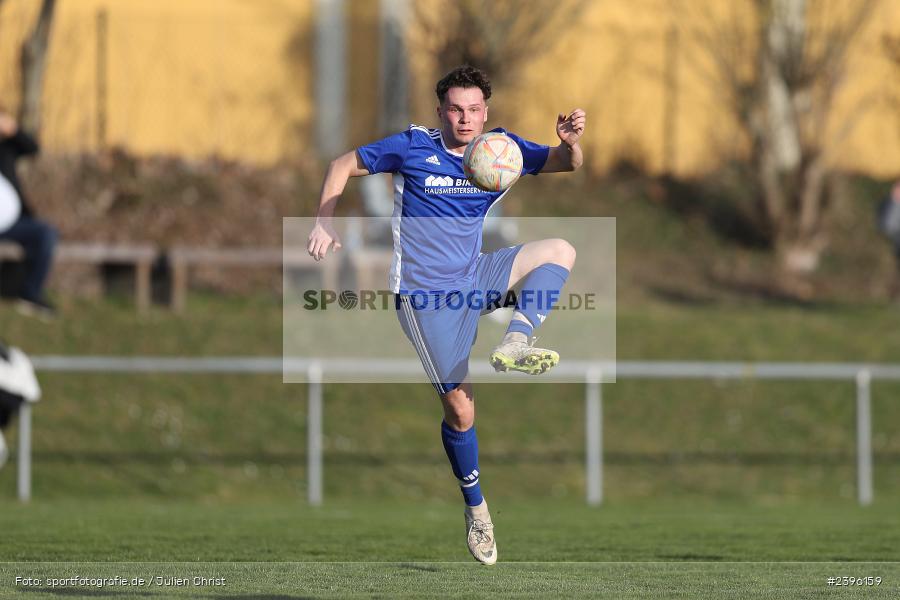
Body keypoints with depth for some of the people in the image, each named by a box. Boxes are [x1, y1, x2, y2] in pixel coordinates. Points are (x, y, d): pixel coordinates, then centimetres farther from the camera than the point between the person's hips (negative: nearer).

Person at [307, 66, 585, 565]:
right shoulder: (413, 147, -9)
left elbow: (564, 165, -8)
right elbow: (343, 165, 3)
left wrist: (570, 143, -31)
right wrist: (324, 224, -8)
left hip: (475, 279, 5)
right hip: (426, 295, -5)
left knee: (560, 251, -15)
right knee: (461, 409, -6)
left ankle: (514, 345, -26)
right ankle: (476, 510, 14)